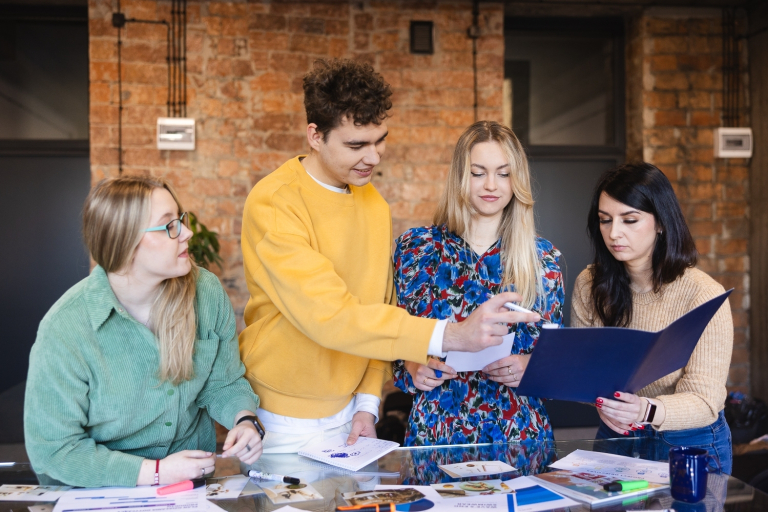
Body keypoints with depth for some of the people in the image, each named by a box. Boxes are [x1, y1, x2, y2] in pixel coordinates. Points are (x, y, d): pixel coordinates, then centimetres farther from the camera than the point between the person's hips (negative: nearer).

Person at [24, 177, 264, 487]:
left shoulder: (207, 292, -8)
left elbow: (224, 382, 5)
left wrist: (244, 421, -16)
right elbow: (53, 447, -16)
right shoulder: (65, 329, -21)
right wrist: (156, 472, -20)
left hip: (195, 471, 2)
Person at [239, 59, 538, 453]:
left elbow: (377, 306, 9)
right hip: (285, 422, -5)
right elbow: (328, 314, -30)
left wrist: (368, 402, 1)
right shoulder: (273, 204, -20)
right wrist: (450, 335, -35)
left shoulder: (374, 202, 4)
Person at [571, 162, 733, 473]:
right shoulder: (589, 285, -3)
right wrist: (600, 400, -21)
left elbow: (704, 400, -18)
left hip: (691, 444, -2)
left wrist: (647, 411, -36)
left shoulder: (704, 294, -15)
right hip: (615, 436, 2)